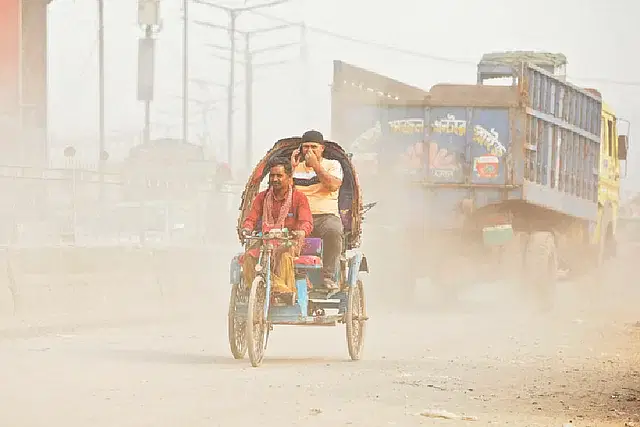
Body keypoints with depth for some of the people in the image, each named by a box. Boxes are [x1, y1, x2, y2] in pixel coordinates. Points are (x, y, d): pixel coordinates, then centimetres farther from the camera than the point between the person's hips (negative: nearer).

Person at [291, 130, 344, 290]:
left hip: (326, 216, -2)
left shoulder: (333, 165, 13)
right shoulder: (296, 167, 21)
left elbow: (333, 185, -7)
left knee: (333, 231, -38)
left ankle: (329, 276, -32)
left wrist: (315, 165, -6)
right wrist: (291, 167, 3)